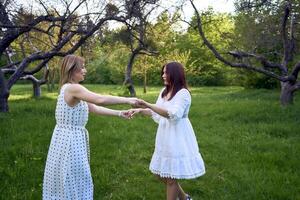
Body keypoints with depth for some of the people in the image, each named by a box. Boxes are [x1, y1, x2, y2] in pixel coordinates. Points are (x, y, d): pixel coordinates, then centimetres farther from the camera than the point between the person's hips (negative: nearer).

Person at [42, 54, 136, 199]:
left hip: (70, 138, 10)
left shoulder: (71, 89, 12)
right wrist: (127, 100, -20)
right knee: (74, 183, 4)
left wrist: (119, 113, 10)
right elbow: (100, 100, -30)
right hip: (70, 139, -10)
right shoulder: (73, 88, -19)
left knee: (67, 182, 20)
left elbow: (94, 108, 13)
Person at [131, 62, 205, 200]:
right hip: (165, 137, 9)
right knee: (160, 173, 17)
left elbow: (173, 114, -27)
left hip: (177, 138, -8)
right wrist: (141, 110, 4)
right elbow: (157, 113, 16)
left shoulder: (183, 93, -15)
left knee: (170, 177, 3)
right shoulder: (164, 91, 9)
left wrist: (149, 105, -28)